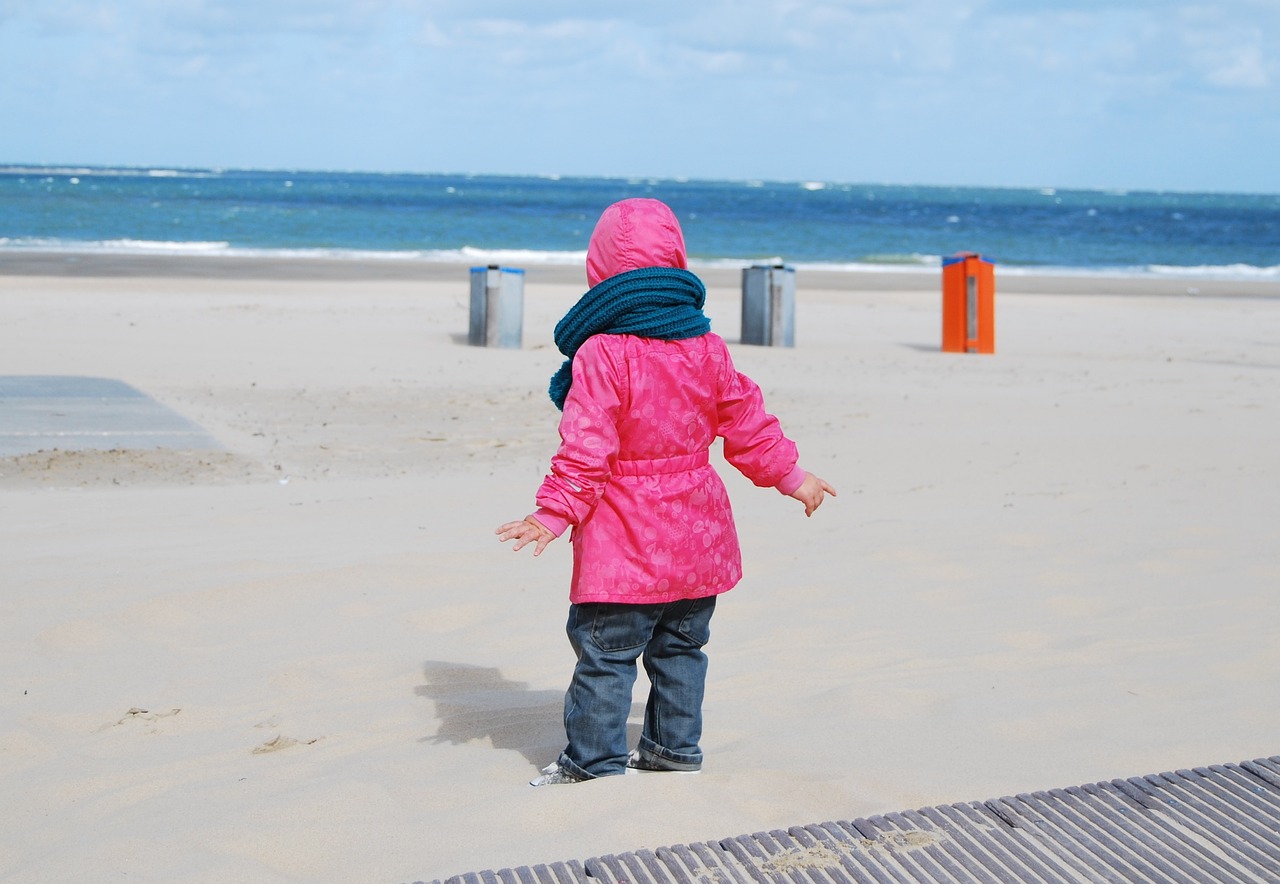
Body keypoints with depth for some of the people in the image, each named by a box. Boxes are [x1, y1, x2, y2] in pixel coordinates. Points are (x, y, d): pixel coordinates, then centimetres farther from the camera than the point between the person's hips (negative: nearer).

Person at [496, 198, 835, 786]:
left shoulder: (600, 355, -15)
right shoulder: (707, 349, 4)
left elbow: (586, 449, -19)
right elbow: (748, 426, 11)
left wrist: (554, 514, -14)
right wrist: (791, 478, 23)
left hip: (623, 541, -6)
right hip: (695, 535, 6)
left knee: (604, 650, 3)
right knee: (680, 646, 18)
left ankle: (595, 759, 7)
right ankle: (675, 745, 27)